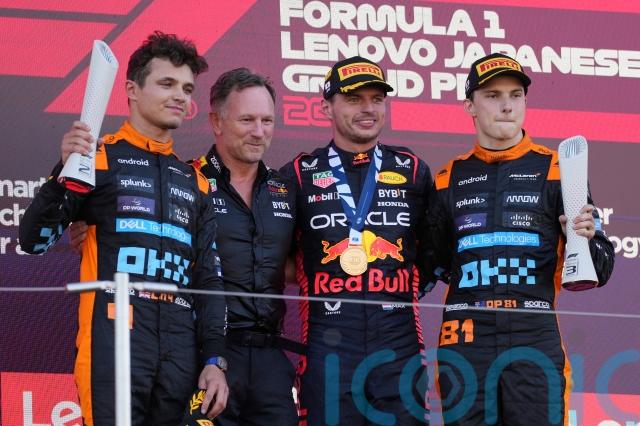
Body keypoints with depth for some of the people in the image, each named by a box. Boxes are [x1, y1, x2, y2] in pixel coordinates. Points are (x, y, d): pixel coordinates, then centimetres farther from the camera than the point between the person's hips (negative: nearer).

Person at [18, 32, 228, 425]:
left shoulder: (196, 182, 19)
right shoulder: (97, 159, 5)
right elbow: (34, 241, -2)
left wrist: (215, 359, 8)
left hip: (181, 348, 5)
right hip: (114, 340, -5)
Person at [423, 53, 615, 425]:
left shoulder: (556, 170, 6)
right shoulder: (450, 179, 14)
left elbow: (600, 271, 4)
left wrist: (586, 238, -15)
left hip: (535, 338, -2)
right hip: (465, 343, 2)